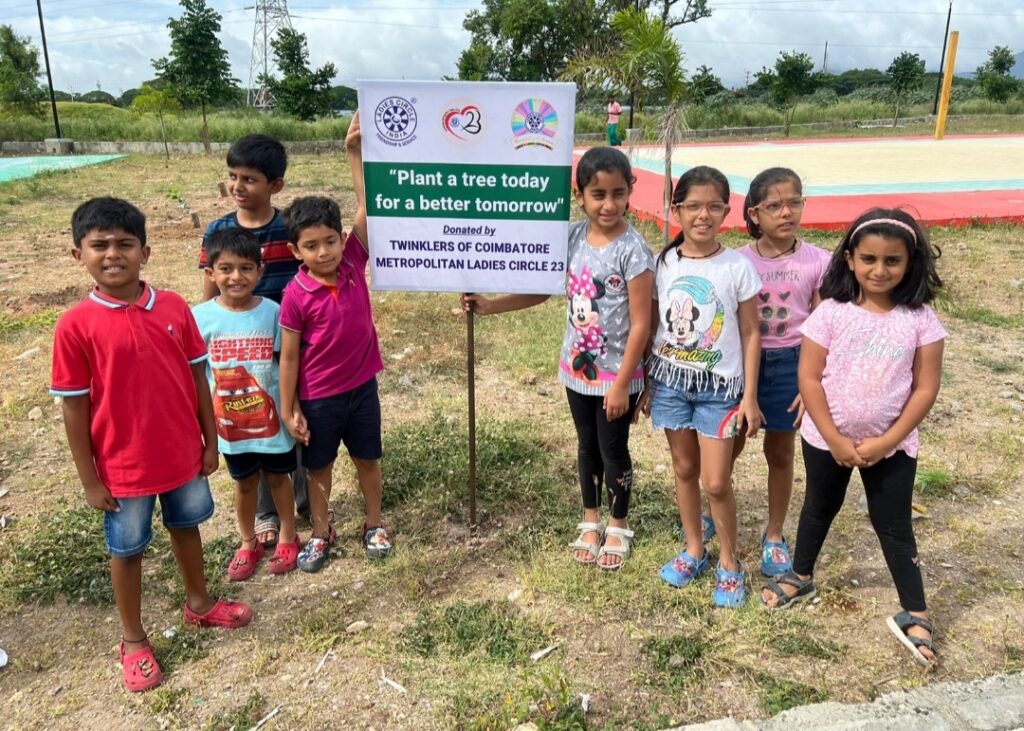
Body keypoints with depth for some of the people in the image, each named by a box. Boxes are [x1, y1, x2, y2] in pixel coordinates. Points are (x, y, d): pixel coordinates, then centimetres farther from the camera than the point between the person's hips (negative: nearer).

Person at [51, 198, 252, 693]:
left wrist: (209, 441, 3)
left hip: (182, 453, 3)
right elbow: (74, 408, -10)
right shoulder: (75, 326, -15)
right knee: (126, 549, 15)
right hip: (122, 466, -3)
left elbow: (197, 377, 0)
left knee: (186, 527, 23)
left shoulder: (174, 308, -8)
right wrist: (89, 479, -7)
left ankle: (199, 603, 47)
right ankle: (133, 641, 35)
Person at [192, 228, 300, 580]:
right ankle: (249, 544, 40)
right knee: (244, 482, 19)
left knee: (278, 476, 18)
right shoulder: (200, 317, -12)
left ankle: (288, 537, 39)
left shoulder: (272, 312, -13)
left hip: (271, 416, -1)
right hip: (229, 420, 1)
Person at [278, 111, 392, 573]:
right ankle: (321, 534, 36)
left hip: (362, 385, 3)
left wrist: (354, 151, -23)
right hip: (318, 396, -2)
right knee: (319, 467, 17)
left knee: (368, 459, 18)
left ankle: (374, 525, 38)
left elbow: (367, 205, -16)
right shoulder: (296, 295, -16)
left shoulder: (354, 262, -9)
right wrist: (289, 410, -8)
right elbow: (289, 356, -10)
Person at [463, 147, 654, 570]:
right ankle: (590, 521, 38)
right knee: (587, 447, 19)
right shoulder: (573, 238, -3)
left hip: (616, 374, -5)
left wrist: (622, 383, -16)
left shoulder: (632, 250, -19)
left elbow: (640, 324, -17)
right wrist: (489, 306, 2)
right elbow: (543, 288, 8)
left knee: (613, 450, 11)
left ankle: (618, 527, 34)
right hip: (577, 368, 5)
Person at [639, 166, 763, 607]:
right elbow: (653, 328, 5)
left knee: (716, 482, -1)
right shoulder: (664, 264, -2)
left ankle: (728, 561, 22)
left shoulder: (738, 267, -8)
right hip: (671, 382, 3)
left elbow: (750, 335, -4)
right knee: (684, 469, 14)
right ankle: (693, 549, 33)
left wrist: (750, 396, -5)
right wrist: (647, 384, 6)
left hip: (720, 386, -2)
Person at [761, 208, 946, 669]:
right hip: (826, 440, 1)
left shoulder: (920, 320, -10)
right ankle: (801, 577, 42)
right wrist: (835, 440, -15)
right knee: (819, 509, 21)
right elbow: (809, 378, -12)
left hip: (892, 445, 0)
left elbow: (926, 389, -8)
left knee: (894, 526, 10)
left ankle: (915, 614, 24)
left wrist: (886, 441, -14)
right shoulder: (831, 312, -13)